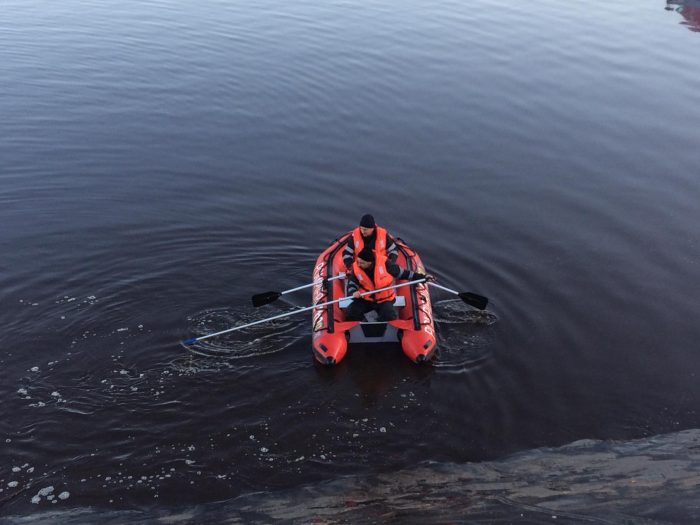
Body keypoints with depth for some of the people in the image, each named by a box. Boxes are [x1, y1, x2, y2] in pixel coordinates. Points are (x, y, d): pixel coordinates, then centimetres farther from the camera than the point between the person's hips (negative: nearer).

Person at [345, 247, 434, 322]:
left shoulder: (384, 263, -18)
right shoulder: (356, 267, -11)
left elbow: (402, 273, -7)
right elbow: (351, 285, -1)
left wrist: (422, 277, -6)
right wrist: (353, 292, -26)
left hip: (385, 299, -2)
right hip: (365, 299, 2)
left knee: (388, 317, -28)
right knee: (351, 312, -20)